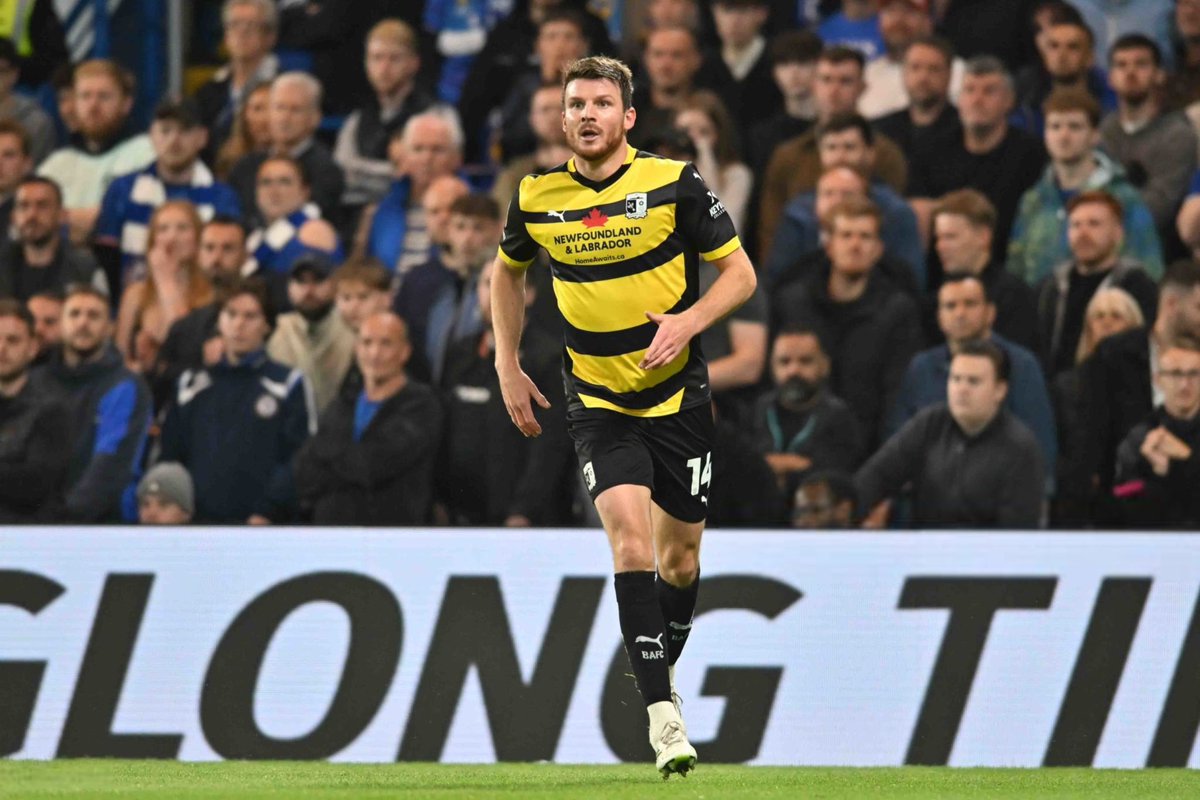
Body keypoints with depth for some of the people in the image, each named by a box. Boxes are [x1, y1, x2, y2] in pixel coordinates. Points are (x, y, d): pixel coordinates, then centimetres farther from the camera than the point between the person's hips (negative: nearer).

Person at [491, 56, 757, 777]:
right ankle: (663, 714, -22)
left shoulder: (674, 184, -9)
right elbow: (508, 272, 19)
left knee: (680, 560, 8)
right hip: (598, 402, 0)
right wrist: (509, 367, 13)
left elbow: (740, 273, -3)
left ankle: (662, 673, 37)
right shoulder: (538, 200, -2)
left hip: (679, 396, 0)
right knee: (631, 539, -19)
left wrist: (686, 321, -20)